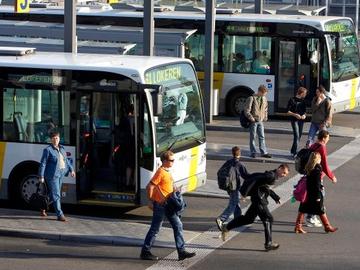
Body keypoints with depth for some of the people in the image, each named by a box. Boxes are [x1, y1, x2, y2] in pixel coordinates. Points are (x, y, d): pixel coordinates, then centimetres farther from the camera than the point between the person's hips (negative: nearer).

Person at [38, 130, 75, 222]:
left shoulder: (62, 148, 12)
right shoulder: (48, 150, -9)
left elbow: (66, 160, 22)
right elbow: (43, 164, -10)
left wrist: (71, 170, 16)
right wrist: (41, 176, -13)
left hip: (60, 174, 7)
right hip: (52, 175, -7)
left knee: (52, 194, 16)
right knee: (56, 195, -7)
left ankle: (43, 209, 32)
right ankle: (60, 215, -6)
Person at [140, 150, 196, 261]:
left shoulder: (167, 172, 12)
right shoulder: (160, 172, -16)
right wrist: (151, 201, -17)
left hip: (168, 205, 9)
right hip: (160, 205, -9)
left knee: (178, 225, 5)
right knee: (155, 229, -1)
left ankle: (181, 252, 7)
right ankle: (145, 252, 9)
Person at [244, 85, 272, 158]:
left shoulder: (264, 99, 9)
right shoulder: (252, 98, -10)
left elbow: (265, 109, 22)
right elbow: (247, 110, -11)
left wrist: (265, 118, 12)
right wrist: (251, 118, -15)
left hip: (260, 121, 5)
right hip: (253, 121, -5)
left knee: (262, 137, 4)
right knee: (253, 137, 2)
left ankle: (264, 152, 5)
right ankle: (253, 152, 10)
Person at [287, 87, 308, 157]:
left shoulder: (303, 101, 12)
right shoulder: (292, 100, -5)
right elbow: (288, 111, -5)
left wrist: (304, 115, -2)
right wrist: (295, 115, -18)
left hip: (301, 120, 6)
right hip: (294, 120, -6)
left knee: (299, 136, 8)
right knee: (297, 135, -15)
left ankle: (293, 151, 19)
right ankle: (295, 152, -14)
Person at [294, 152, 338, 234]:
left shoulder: (308, 168, 3)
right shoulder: (317, 169, -19)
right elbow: (317, 184, -19)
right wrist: (318, 196, -16)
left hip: (307, 192, 7)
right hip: (315, 193, -7)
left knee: (302, 209, 11)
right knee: (321, 210, 7)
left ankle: (298, 227, 10)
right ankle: (327, 227, 19)